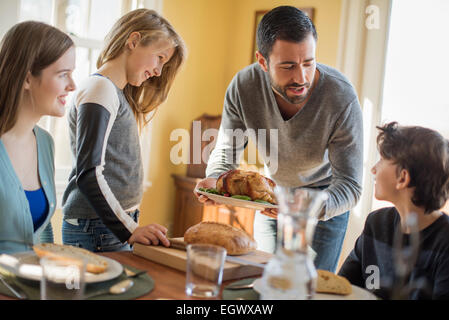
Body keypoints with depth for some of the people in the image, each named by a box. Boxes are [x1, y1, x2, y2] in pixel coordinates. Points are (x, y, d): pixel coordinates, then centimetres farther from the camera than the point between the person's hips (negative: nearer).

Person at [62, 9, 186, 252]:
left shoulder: (117, 94, 19)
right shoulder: (100, 88, -10)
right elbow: (89, 173, -18)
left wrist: (131, 227, 13)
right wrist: (129, 230, -22)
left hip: (116, 226, 9)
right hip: (98, 231, -9)